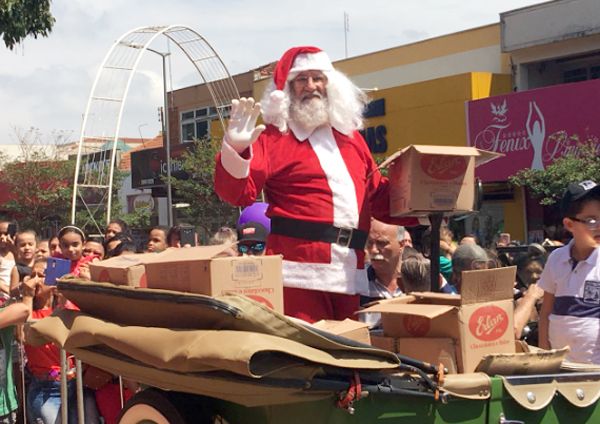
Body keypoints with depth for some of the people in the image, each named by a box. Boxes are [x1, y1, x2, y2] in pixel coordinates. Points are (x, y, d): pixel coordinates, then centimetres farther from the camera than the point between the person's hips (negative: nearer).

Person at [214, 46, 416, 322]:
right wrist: (236, 150, -26)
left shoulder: (350, 136, 20)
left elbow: (378, 196, 24)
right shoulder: (274, 137, 2)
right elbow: (240, 193, -9)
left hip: (350, 275, 6)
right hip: (300, 271, -6)